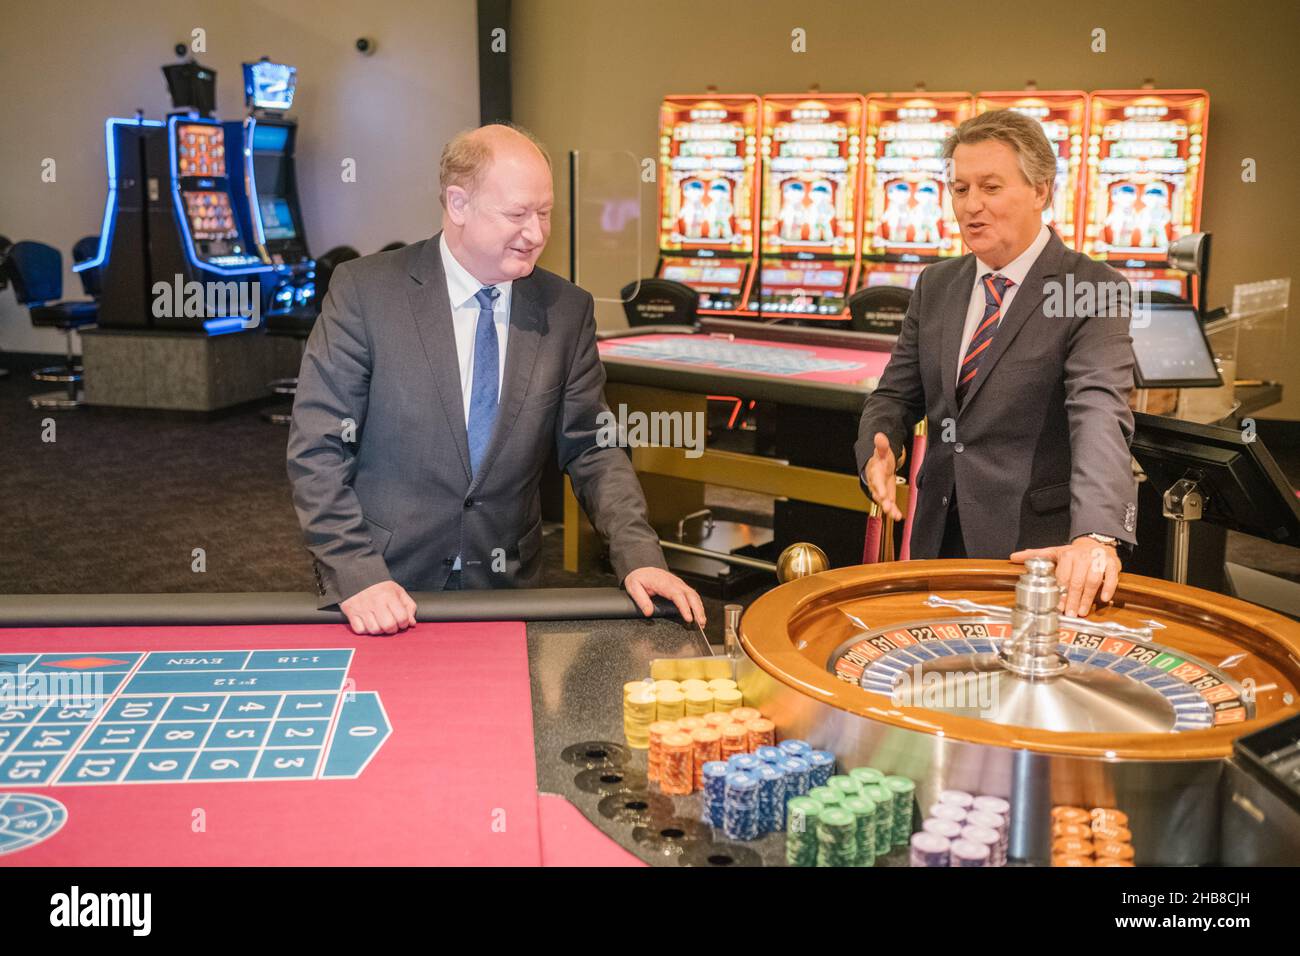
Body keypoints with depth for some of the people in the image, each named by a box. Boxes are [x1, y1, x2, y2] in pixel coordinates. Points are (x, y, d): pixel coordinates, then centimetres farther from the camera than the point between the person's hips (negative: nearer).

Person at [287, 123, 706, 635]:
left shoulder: (567, 310, 1)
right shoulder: (365, 290, -8)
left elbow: (592, 449, 5)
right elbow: (316, 448, -8)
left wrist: (639, 556, -10)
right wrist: (356, 574, -18)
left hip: (508, 588, 2)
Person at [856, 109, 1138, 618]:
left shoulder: (1094, 291, -11)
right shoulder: (936, 285, 8)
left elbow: (1100, 417, -24)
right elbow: (896, 395, 12)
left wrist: (1096, 536, -39)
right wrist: (878, 452, -11)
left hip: (1034, 550, -5)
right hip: (939, 539, 5)